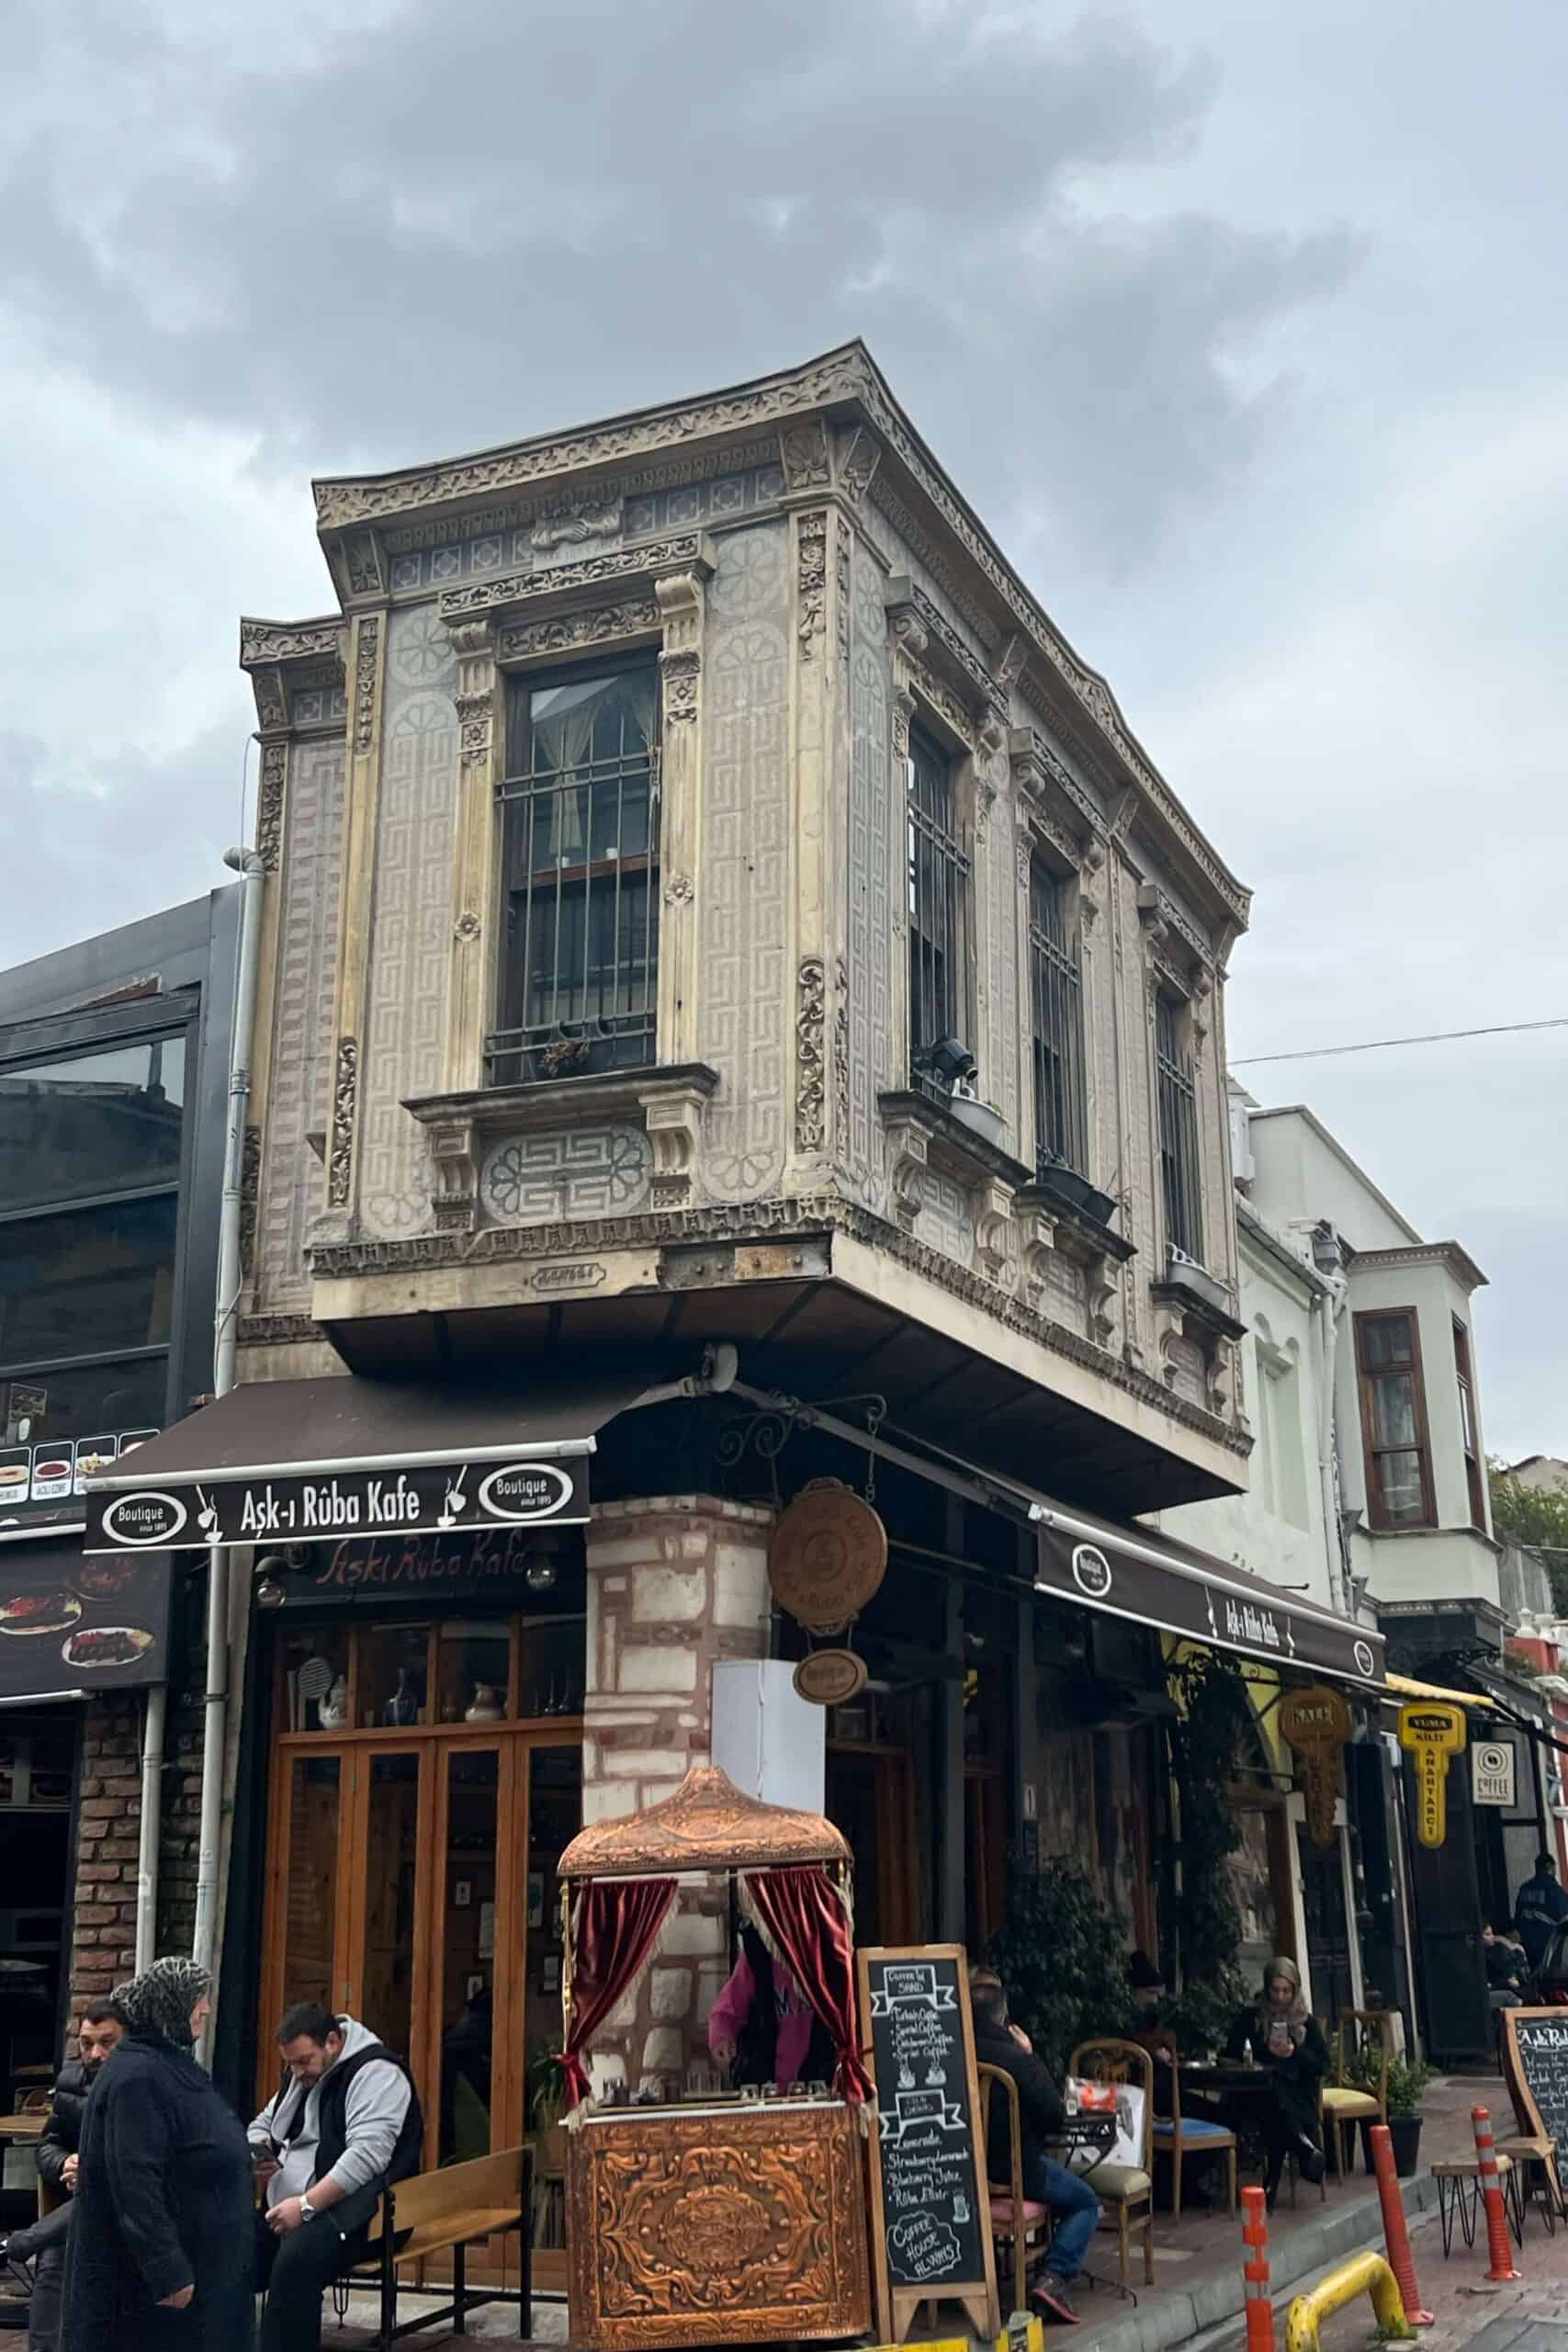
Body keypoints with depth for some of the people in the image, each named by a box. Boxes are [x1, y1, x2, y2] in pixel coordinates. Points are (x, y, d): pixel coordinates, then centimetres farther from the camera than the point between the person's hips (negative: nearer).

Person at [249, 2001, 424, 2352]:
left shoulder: (375, 2072, -13)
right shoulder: (301, 2074, 16)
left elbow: (367, 2155, -23)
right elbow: (263, 2124, 26)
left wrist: (306, 2205, -27)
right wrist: (258, 2155, 2)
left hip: (346, 2213, -8)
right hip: (287, 2210, 8)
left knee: (294, 2266, -35)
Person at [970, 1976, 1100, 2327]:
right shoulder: (1017, 2060, -20)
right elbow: (1056, 2118, -9)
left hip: (964, 2172, 6)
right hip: (1014, 2172, -6)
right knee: (1085, 2202, 17)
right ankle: (1055, 2277, -4)